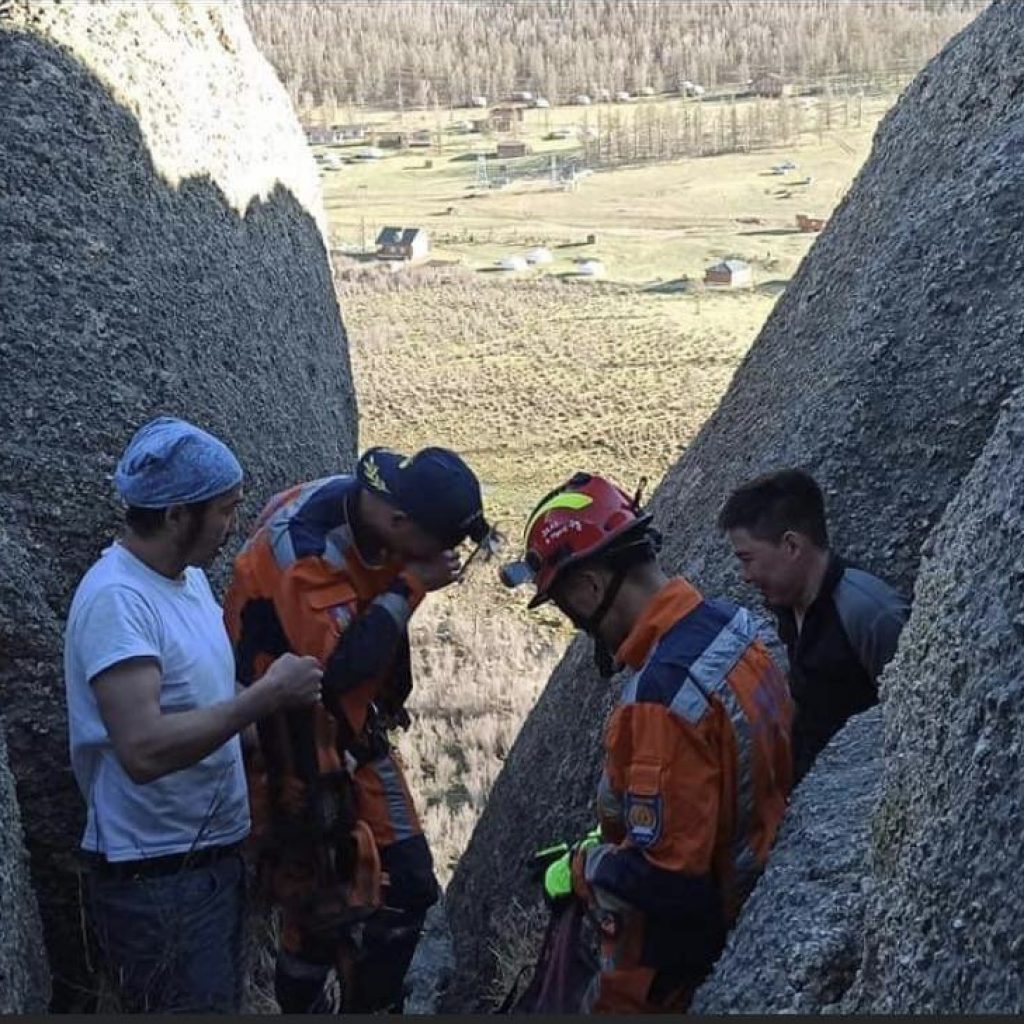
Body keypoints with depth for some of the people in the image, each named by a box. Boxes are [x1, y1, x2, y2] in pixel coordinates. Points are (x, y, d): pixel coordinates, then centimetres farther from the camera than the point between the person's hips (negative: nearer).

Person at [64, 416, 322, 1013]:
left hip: (215, 857, 9)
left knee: (221, 1004, 21)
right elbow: (144, 750, -32)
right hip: (155, 880, -9)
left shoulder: (191, 577, 7)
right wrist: (267, 696, -25)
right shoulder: (116, 599, -22)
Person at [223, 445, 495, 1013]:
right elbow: (341, 664, -34)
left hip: (350, 728, 8)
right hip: (291, 746, -8)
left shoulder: (373, 506, -4)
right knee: (319, 910, 0)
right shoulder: (302, 543, -29)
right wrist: (411, 584, -28)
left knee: (407, 887, 8)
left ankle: (371, 1003, 25)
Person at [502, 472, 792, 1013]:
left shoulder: (662, 695, -32)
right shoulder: (726, 624, -4)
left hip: (675, 956, -8)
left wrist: (579, 870, -12)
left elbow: (664, 877, -29)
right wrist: (612, 837, 11)